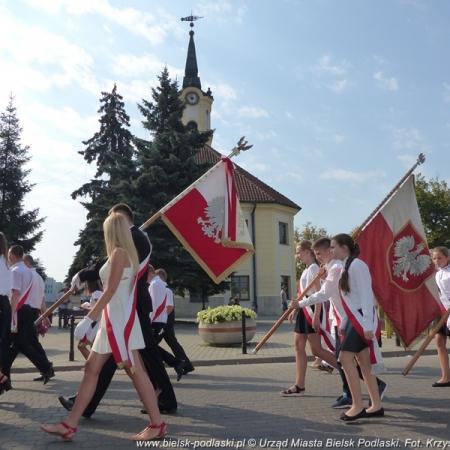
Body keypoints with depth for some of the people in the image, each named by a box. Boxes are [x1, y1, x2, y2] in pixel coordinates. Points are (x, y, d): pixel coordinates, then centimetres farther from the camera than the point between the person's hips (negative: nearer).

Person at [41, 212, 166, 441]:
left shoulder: (119, 252, -11)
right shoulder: (126, 253, 16)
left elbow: (110, 290, -17)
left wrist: (89, 318, -17)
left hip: (120, 319, -10)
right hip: (113, 319, 10)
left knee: (135, 370, -5)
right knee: (92, 367, 8)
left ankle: (157, 425, 3)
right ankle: (70, 425, 12)